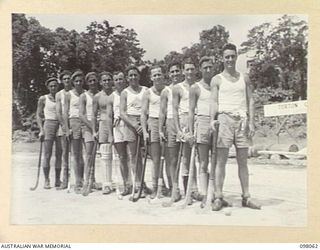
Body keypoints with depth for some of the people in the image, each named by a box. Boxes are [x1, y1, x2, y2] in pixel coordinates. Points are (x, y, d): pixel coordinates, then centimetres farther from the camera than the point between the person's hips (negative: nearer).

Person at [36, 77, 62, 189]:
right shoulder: (43, 99, 4)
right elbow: (38, 115, 4)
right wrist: (41, 130, -7)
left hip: (60, 126, 3)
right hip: (49, 125, -3)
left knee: (59, 154, 2)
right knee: (47, 155, -4)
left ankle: (58, 180, 10)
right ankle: (46, 180, 3)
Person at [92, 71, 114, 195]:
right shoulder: (97, 97, 8)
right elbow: (94, 115, 10)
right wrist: (94, 131, 4)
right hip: (103, 125, 1)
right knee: (105, 156, 0)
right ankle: (107, 184, 5)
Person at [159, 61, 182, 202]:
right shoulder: (166, 91, 8)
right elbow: (162, 112, 6)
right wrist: (160, 129, -3)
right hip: (171, 123, 0)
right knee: (172, 159, -1)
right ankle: (176, 189, 6)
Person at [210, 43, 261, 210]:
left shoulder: (244, 79, 16)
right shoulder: (217, 80, 9)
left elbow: (250, 101, 11)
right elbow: (214, 102, 1)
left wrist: (251, 122, 0)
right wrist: (212, 119, -16)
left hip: (242, 120, 3)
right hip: (224, 118, -2)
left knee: (243, 161, 5)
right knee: (221, 160, -5)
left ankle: (246, 197, 11)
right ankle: (218, 197, -3)